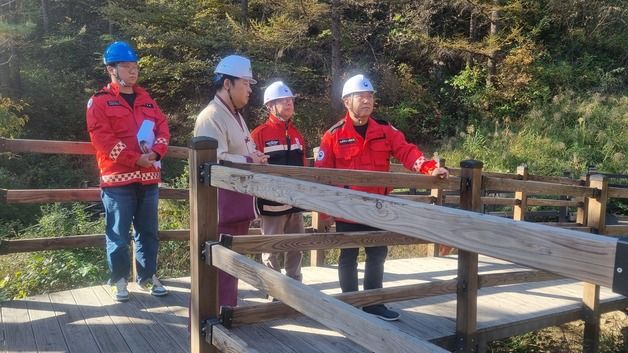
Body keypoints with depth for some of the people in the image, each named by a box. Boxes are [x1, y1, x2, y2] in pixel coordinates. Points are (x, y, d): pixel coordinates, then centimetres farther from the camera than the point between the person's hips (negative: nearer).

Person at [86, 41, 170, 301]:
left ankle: (148, 276, 22)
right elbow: (102, 138, -11)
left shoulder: (146, 99, 16)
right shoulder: (100, 101, -1)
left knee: (148, 231, 11)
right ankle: (119, 279, 16)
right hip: (118, 178, -5)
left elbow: (162, 127, 9)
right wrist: (136, 159, -16)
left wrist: (156, 152, -11)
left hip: (149, 177, 5)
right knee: (119, 234, 1)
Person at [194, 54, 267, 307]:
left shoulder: (236, 115, 18)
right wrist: (249, 161, -15)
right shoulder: (211, 117, -15)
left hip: (239, 203, 10)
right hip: (221, 206, -10)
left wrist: (255, 158, 8)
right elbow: (215, 161, -27)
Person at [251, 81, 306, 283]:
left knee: (296, 250, 15)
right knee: (272, 251, 5)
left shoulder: (296, 134, 11)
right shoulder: (260, 134, -10)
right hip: (272, 204, -6)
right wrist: (260, 196, -14)